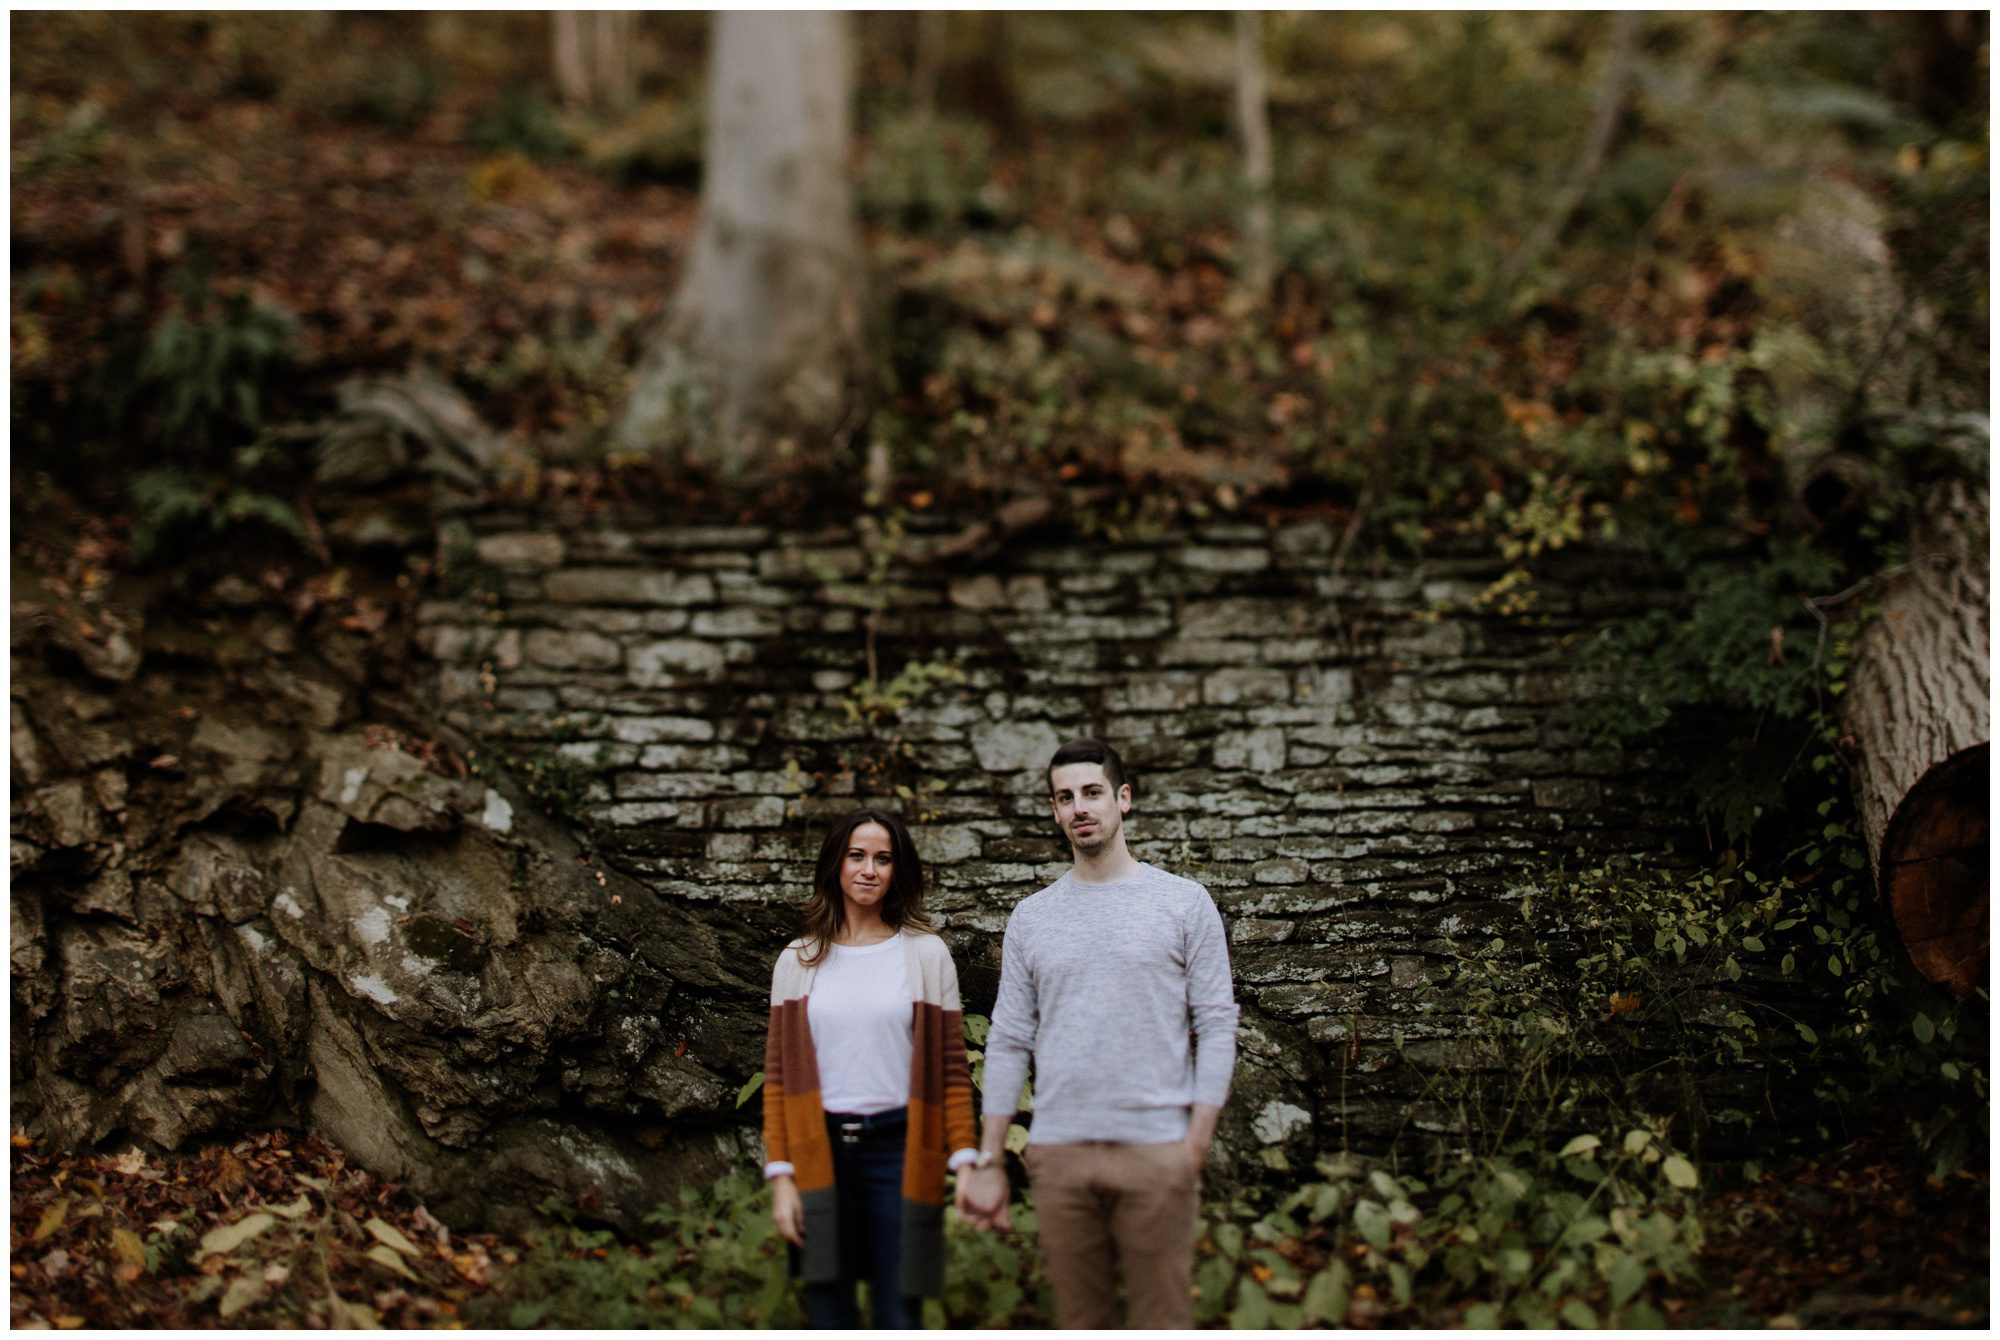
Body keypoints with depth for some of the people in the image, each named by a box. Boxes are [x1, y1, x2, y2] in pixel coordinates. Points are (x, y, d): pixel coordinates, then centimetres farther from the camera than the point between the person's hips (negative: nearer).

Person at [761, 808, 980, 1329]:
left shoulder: (926, 954, 5)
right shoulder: (798, 961, 9)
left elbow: (951, 1068, 3)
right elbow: (778, 1074, 7)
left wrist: (966, 1162, -5)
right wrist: (780, 1174, 0)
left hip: (898, 1149, -1)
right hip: (820, 1154, 1)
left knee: (898, 1316, -2)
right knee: (829, 1314, 5)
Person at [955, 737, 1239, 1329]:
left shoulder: (1184, 902, 2)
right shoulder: (1031, 916, 10)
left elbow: (1216, 1025, 0)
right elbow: (1009, 1042, 10)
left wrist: (1197, 1142, -9)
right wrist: (987, 1162, 7)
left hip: (1156, 1149, -3)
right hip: (1058, 1153, 3)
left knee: (1162, 1320, 0)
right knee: (1081, 1322, 9)